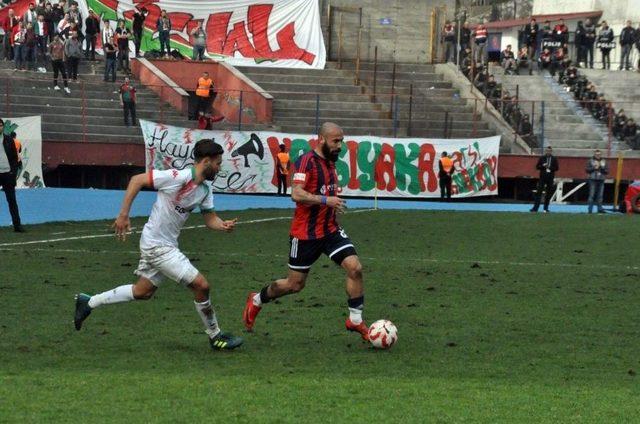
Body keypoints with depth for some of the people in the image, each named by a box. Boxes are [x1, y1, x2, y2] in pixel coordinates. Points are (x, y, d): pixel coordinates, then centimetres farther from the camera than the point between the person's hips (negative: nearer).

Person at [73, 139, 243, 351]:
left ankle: (89, 302, 32)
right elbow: (137, 180, -16)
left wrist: (223, 225, -15)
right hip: (157, 245, -10)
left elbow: (210, 218, 8)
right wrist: (123, 214, -18)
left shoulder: (205, 189, 3)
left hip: (168, 244, 10)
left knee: (143, 291, 21)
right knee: (201, 285, -10)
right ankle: (215, 336, 6)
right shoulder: (178, 177, -22)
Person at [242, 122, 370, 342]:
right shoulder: (306, 161, -16)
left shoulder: (330, 162, 10)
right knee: (295, 284, 5)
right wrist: (326, 200, -32)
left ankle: (356, 320, -1)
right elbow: (296, 194, -27)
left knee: (355, 268, -12)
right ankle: (256, 301, 32)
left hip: (330, 230, 7)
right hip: (305, 233, -7)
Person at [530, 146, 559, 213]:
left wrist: (550, 168, -13)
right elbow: (537, 167, 4)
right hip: (542, 177, -1)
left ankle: (546, 208, 14)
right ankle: (535, 208, -6)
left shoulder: (554, 159, 4)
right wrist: (543, 166, -14)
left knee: (549, 193, 4)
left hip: (550, 178, 1)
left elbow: (557, 168, 2)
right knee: (539, 192, -6)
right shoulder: (542, 158, 3)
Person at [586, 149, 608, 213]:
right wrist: (594, 168, -12)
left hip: (601, 180, 3)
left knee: (600, 195, 1)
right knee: (592, 195, -7)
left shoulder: (604, 162, 12)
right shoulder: (590, 161, 4)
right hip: (593, 180, -3)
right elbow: (587, 170, 0)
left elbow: (607, 171, 9)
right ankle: (590, 209, -5)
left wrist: (602, 167, -9)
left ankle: (600, 209, 5)